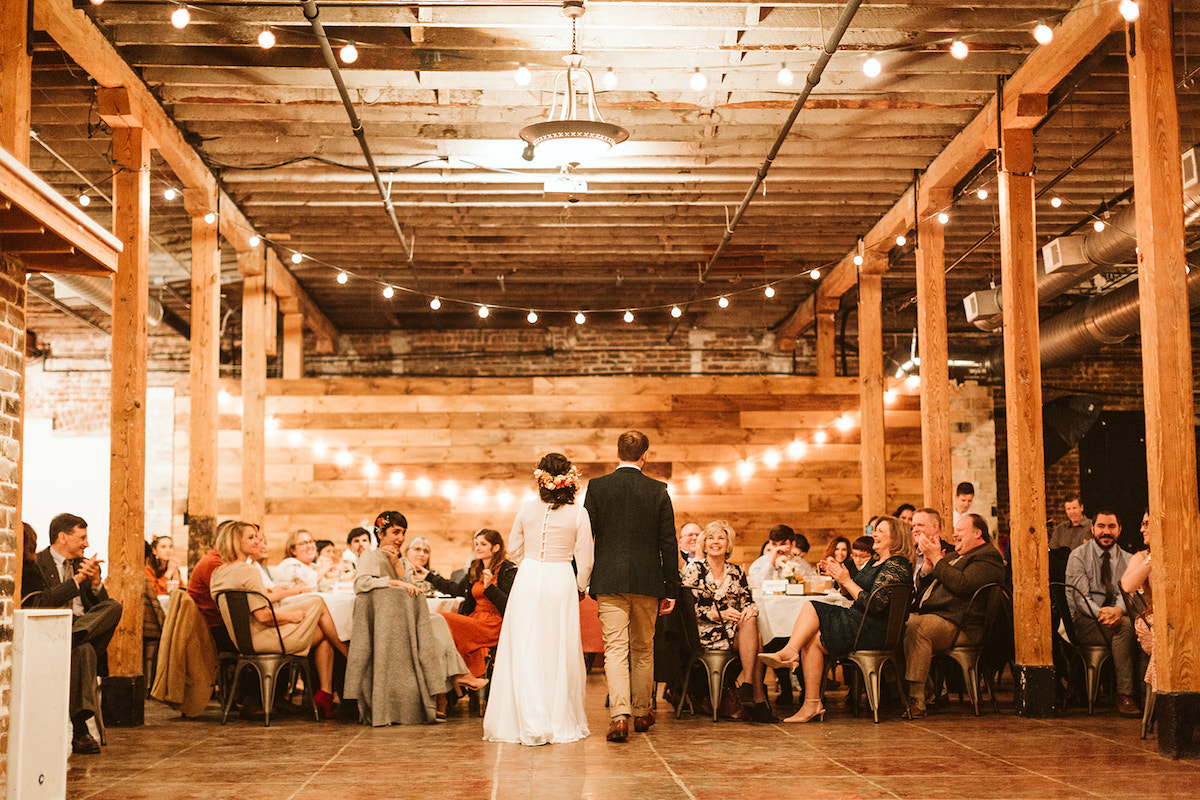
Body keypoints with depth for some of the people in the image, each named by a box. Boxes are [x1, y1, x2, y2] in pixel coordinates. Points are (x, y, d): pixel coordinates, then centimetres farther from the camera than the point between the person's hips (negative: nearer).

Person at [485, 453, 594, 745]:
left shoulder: (527, 508, 0)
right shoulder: (578, 514, -5)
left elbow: (515, 549, 10)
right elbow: (585, 561, -2)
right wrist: (580, 587, 16)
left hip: (528, 580, 1)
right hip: (561, 583, -1)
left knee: (525, 650, 3)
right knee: (558, 653, 8)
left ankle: (531, 724, -2)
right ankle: (561, 721, 14)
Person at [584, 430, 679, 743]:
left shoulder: (597, 486, -2)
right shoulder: (658, 491, -1)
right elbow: (668, 544, 0)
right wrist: (671, 588, 6)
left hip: (609, 581, -1)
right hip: (647, 582, 1)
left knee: (615, 649, -3)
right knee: (643, 649, 15)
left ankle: (619, 715, -17)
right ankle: (642, 713, 25)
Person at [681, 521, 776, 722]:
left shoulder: (736, 572, 18)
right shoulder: (694, 571, 3)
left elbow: (748, 600, 12)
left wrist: (749, 609, -14)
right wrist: (720, 614, -17)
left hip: (738, 630, 4)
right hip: (707, 633, -4)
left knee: (750, 621, -33)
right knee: (756, 639, -30)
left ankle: (747, 685, -35)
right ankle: (758, 698, -34)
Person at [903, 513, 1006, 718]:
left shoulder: (988, 557, 0)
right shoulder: (954, 556, 30)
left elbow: (962, 585, -18)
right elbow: (923, 589, 28)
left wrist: (937, 558, -10)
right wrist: (930, 562, 11)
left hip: (957, 625, -9)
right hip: (928, 616, 9)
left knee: (916, 627, -35)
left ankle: (916, 699, -36)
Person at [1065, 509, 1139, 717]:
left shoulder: (1126, 559, 12)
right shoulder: (1078, 556, -1)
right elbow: (1080, 597, -10)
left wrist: (1118, 610, -27)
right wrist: (1100, 613, -30)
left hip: (1114, 616, 4)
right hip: (1083, 622, -4)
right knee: (1124, 626, -33)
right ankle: (1124, 695, -30)